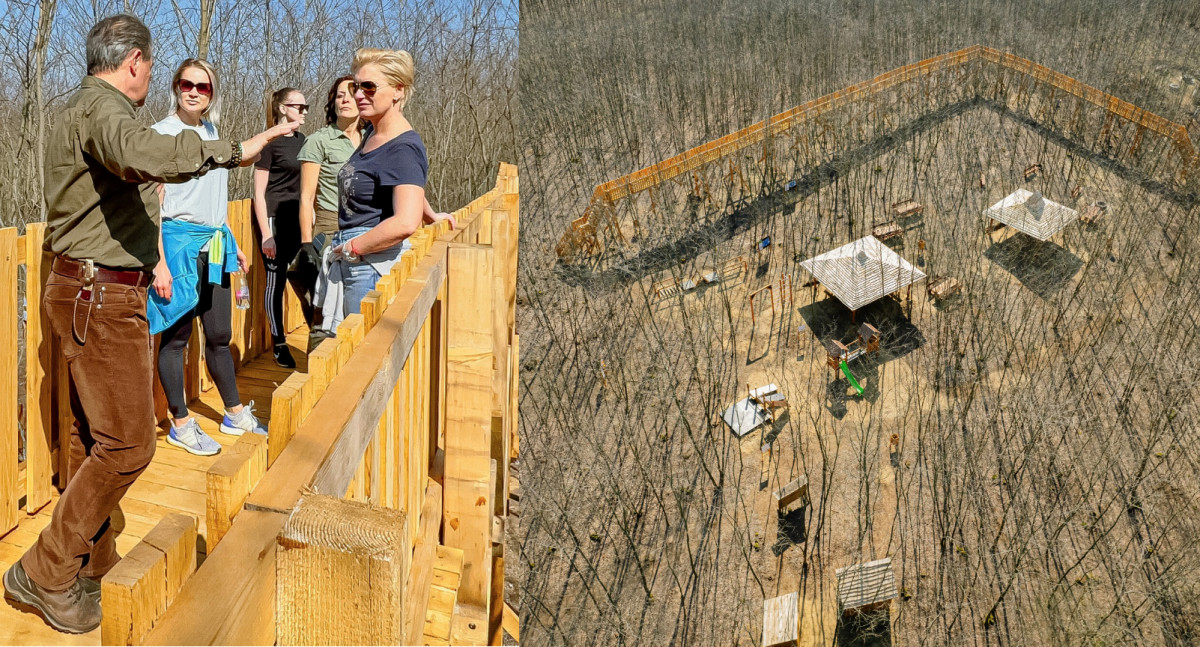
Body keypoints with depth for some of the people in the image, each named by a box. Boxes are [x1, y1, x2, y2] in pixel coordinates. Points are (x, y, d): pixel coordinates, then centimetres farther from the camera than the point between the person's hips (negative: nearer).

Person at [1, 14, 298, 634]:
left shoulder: (82, 108, 19)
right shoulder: (104, 106, -16)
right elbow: (142, 155, -39)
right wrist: (230, 150, -34)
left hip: (87, 293, 11)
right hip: (101, 298, -11)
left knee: (93, 434, 16)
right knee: (127, 443, -7)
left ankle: (94, 564, 27)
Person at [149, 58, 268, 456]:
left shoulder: (210, 131, 14)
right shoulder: (163, 133, -8)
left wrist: (231, 244, 22)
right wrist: (160, 262, -18)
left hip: (214, 247, 7)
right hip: (179, 243, -6)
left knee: (220, 334, 12)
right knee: (177, 335, 3)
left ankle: (235, 415, 24)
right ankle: (180, 424, 13)